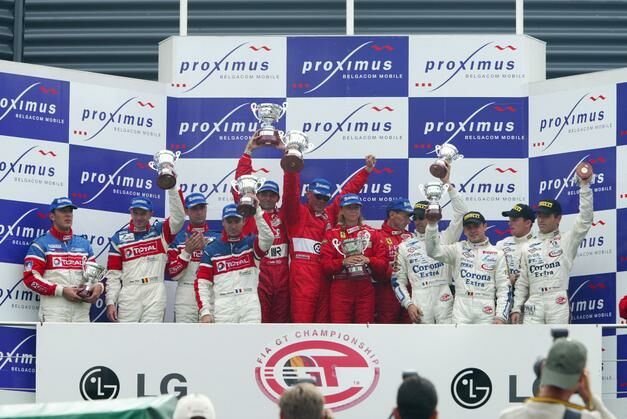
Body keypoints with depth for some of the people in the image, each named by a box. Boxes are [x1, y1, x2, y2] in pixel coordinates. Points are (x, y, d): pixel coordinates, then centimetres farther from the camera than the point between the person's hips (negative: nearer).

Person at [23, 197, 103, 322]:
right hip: (54, 310, -5)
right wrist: (61, 291, -14)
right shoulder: (41, 244, 2)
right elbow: (31, 278, -6)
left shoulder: (84, 244, 19)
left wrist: (99, 286, -3)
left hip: (82, 312, 5)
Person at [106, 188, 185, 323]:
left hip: (155, 295, 0)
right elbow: (114, 274, 7)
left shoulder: (160, 232, 9)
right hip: (129, 295, 0)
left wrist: (171, 187, -16)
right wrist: (110, 302, -1)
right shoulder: (119, 238, 9)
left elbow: (178, 217, -8)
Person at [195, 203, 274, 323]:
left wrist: (257, 209, -21)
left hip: (250, 312, 0)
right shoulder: (211, 250, 8)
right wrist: (204, 312, -5)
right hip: (222, 312, 0)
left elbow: (268, 237, -15)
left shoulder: (251, 244, 8)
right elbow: (202, 283, 5)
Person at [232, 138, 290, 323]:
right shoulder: (250, 215, 6)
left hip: (282, 278, 3)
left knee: (281, 323, 7)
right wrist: (247, 152, -2)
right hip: (258, 278, -3)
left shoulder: (284, 216, 12)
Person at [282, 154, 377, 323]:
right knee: (302, 321, -10)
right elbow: (291, 192, -10)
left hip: (325, 276, 6)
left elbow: (348, 191, 25)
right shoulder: (297, 213, 5)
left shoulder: (330, 214, 19)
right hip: (302, 276, -6)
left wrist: (366, 170, 25)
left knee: (323, 324, 8)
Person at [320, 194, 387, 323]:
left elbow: (383, 264, 6)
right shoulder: (332, 234, 8)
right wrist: (343, 262, -16)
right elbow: (325, 265, -1)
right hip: (341, 289, -1)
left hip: (365, 289, 1)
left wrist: (369, 260, -12)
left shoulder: (371, 233, 11)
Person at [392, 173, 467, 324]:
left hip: (444, 300, -1)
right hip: (420, 305, 1)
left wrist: (447, 183, -5)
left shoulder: (445, 238, 8)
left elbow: (460, 212, -1)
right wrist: (408, 304, 0)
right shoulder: (404, 246, 13)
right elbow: (398, 280, 12)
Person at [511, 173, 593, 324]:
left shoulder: (567, 240, 8)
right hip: (534, 304, 3)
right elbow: (522, 282, 18)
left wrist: (584, 186, -11)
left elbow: (585, 219, -5)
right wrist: (516, 308, 10)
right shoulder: (528, 247, 18)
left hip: (558, 303, -3)